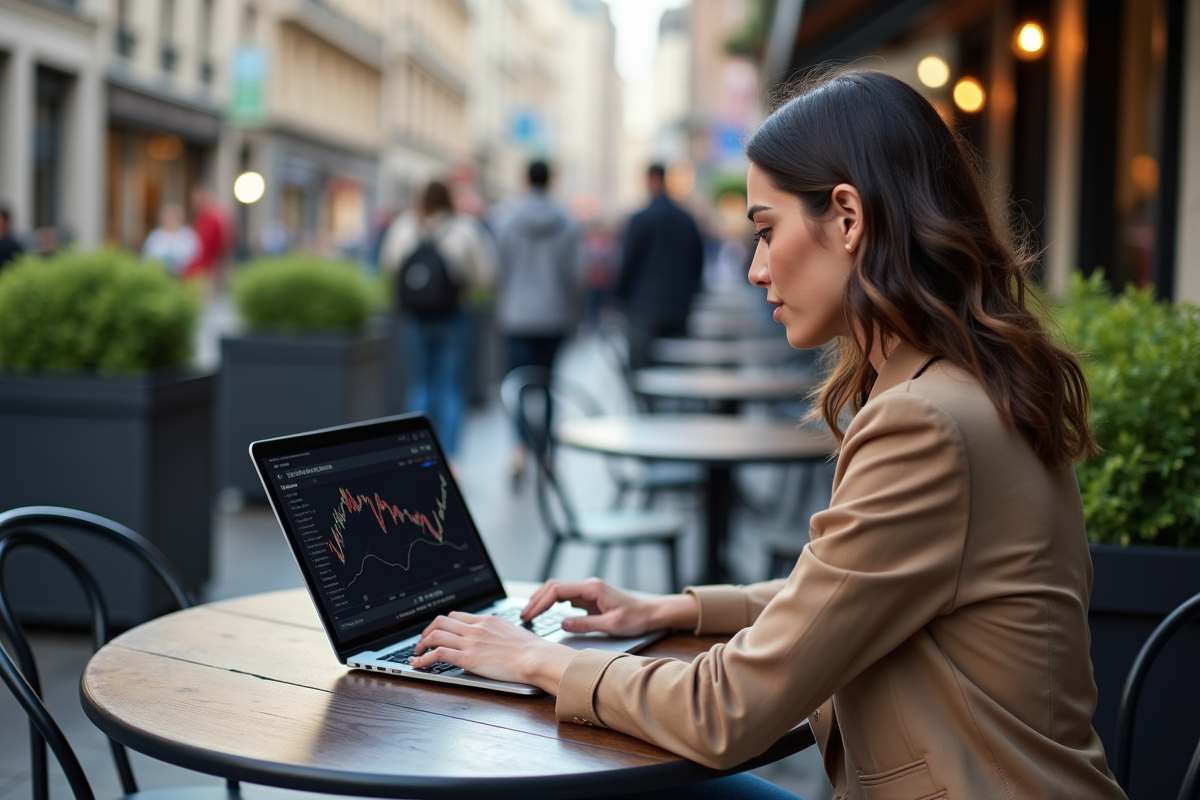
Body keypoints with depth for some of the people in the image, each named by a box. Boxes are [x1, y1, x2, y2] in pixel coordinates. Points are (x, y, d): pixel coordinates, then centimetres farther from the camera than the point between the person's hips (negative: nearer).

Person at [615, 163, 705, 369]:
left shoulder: (641, 219, -7)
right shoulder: (688, 221, 8)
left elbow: (628, 261, -5)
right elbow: (698, 264, 14)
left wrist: (621, 295, 8)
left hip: (644, 308, -5)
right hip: (678, 310, 5)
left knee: (641, 367, -5)